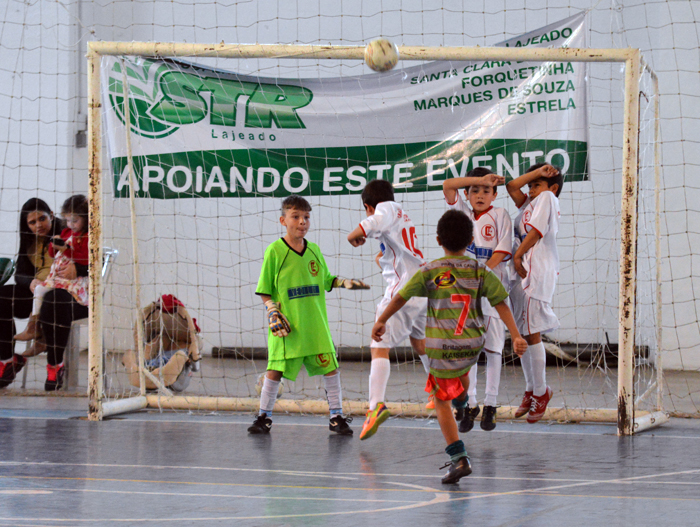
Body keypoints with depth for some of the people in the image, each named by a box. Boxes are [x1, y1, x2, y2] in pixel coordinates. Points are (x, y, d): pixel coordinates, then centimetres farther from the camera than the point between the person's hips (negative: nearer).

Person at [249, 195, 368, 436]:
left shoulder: (314, 250, 9)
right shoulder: (275, 251, -5)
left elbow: (326, 280, 23)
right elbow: (264, 291, -2)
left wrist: (346, 282, 8)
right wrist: (273, 314, -13)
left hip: (316, 324, 4)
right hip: (287, 326, -4)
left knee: (331, 368, 3)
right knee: (275, 370, -3)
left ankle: (336, 417, 14)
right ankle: (263, 417, 13)